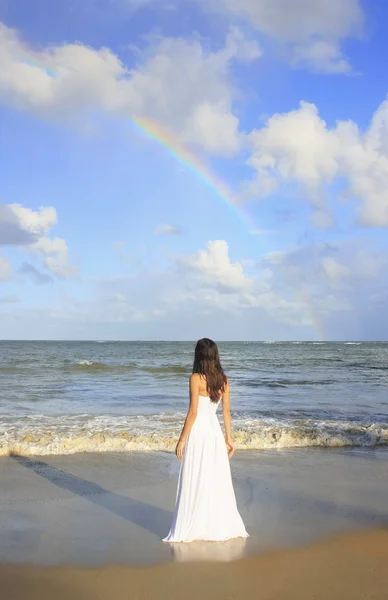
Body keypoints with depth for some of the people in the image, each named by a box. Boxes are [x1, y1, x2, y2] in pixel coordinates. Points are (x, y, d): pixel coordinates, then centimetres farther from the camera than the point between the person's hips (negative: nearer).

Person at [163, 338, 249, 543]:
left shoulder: (196, 378, -12)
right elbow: (226, 412, 7)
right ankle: (220, 526, 21)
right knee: (218, 480, 13)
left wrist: (182, 439, -10)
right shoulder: (223, 379, 4)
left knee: (194, 482, 2)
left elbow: (193, 412, -15)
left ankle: (192, 529, 9)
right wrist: (228, 438, 15)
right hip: (215, 430, 6)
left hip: (198, 431, -6)